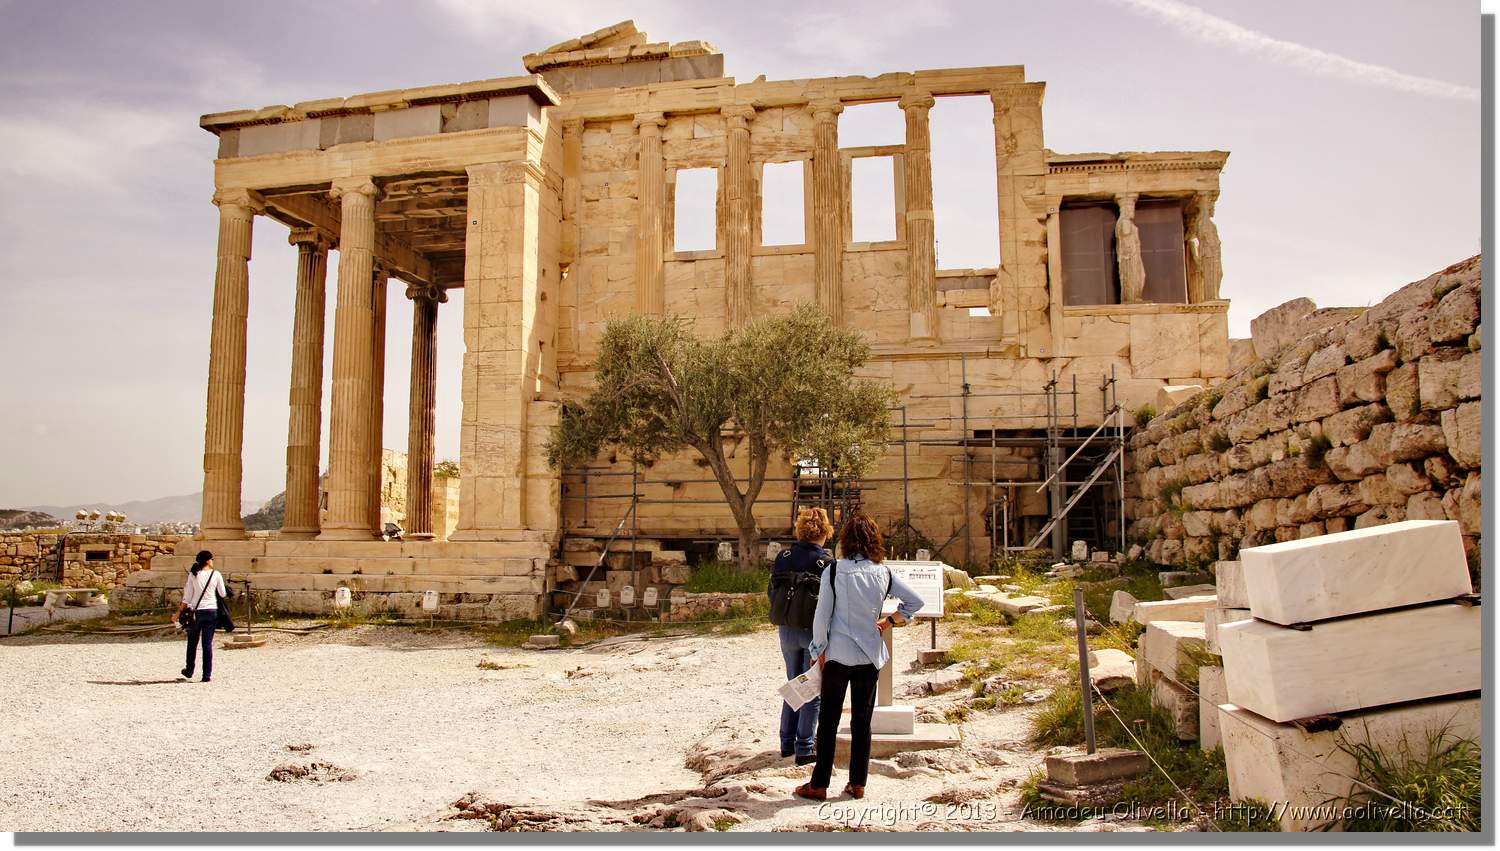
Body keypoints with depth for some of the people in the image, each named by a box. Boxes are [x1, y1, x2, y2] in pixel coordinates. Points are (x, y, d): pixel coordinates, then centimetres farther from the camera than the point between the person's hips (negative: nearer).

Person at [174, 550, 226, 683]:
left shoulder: (193, 575, -2)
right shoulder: (216, 575, -3)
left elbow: (187, 598, -1)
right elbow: (222, 594, 3)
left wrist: (179, 612, 8)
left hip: (196, 612, 0)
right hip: (212, 611, 0)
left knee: (192, 643, 16)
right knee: (208, 643, 4)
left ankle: (189, 672, 29)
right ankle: (207, 675, 3)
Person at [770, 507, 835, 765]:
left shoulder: (783, 557, -2)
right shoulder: (826, 561, -15)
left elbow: (773, 591, 4)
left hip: (787, 630, 5)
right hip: (815, 631, -5)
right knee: (813, 691, 7)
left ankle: (787, 743, 25)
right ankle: (804, 749, 10)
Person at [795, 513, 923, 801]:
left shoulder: (833, 571, -10)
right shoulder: (884, 573, -1)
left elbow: (822, 615, -8)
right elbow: (915, 601, 5)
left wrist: (820, 649, 3)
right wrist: (890, 621, 15)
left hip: (838, 655, -3)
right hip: (870, 656, 3)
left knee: (828, 720, 5)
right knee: (862, 721, 12)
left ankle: (819, 785, 10)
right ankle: (858, 783, 17)